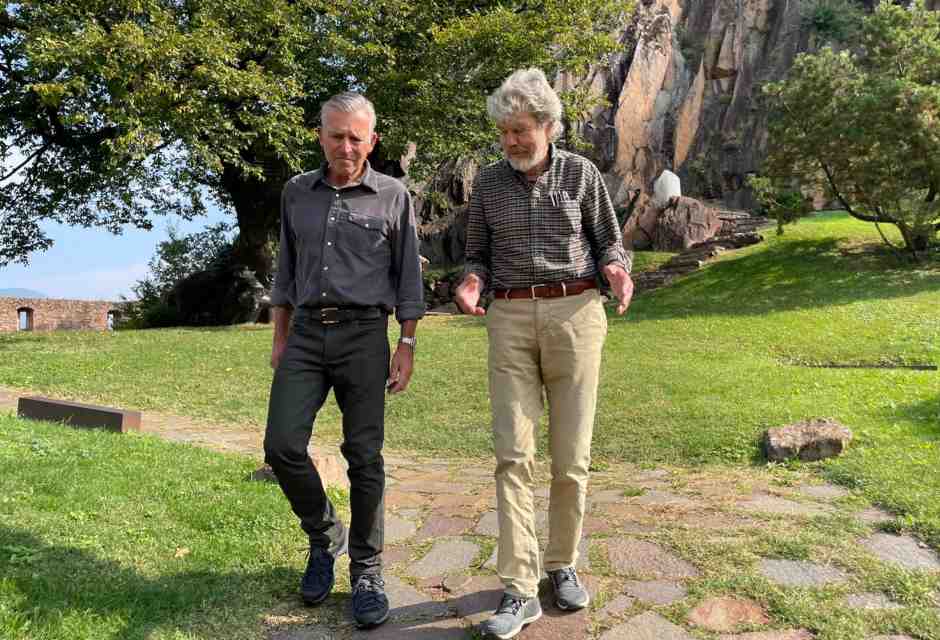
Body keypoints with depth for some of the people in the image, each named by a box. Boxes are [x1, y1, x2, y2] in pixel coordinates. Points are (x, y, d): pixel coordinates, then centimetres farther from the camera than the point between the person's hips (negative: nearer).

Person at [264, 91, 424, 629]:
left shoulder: (393, 196, 3)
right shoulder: (297, 193, 12)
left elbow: (409, 278, 2)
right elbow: (287, 271, 17)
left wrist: (407, 347, -4)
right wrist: (280, 339, 13)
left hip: (363, 335, -3)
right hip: (306, 333, 3)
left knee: (365, 457, 0)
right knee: (282, 445, -7)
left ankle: (367, 573, 16)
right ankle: (325, 536, 20)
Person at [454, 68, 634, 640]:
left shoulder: (582, 174, 4)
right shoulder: (489, 183, 8)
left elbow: (609, 241, 10)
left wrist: (616, 269, -13)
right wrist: (473, 283, -9)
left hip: (575, 314, 0)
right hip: (511, 319, 1)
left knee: (571, 454, 4)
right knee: (514, 453, -7)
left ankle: (564, 564, 25)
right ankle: (520, 590, 1)